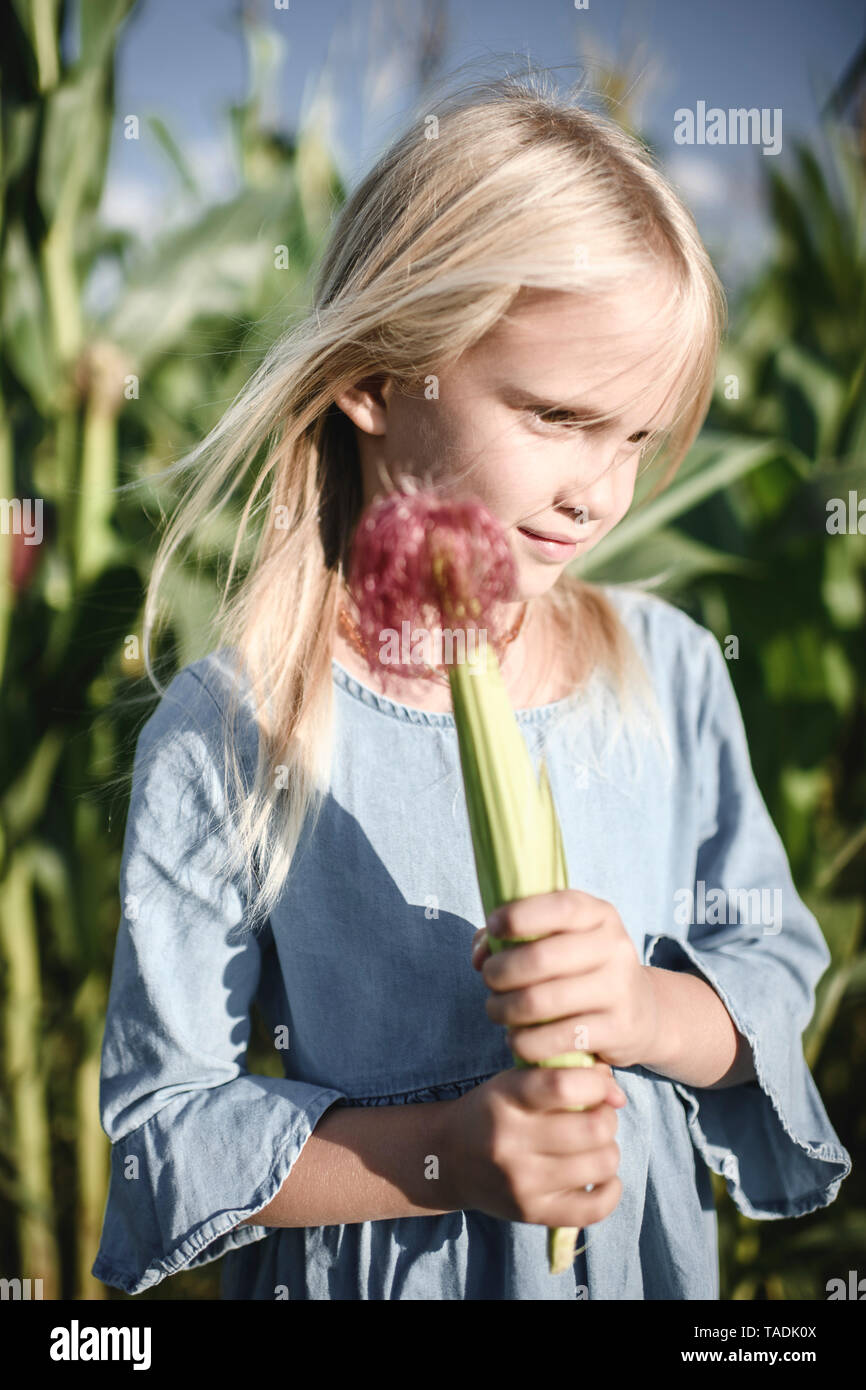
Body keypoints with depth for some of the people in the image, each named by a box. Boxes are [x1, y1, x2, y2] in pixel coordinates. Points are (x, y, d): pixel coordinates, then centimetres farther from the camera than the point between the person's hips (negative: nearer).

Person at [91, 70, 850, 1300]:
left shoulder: (668, 668, -9)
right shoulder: (228, 735, -20)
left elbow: (774, 969, -1)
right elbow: (162, 1115, -15)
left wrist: (644, 1009, -21)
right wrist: (446, 1157, -25)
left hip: (647, 1247, 3)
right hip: (366, 1267, -3)